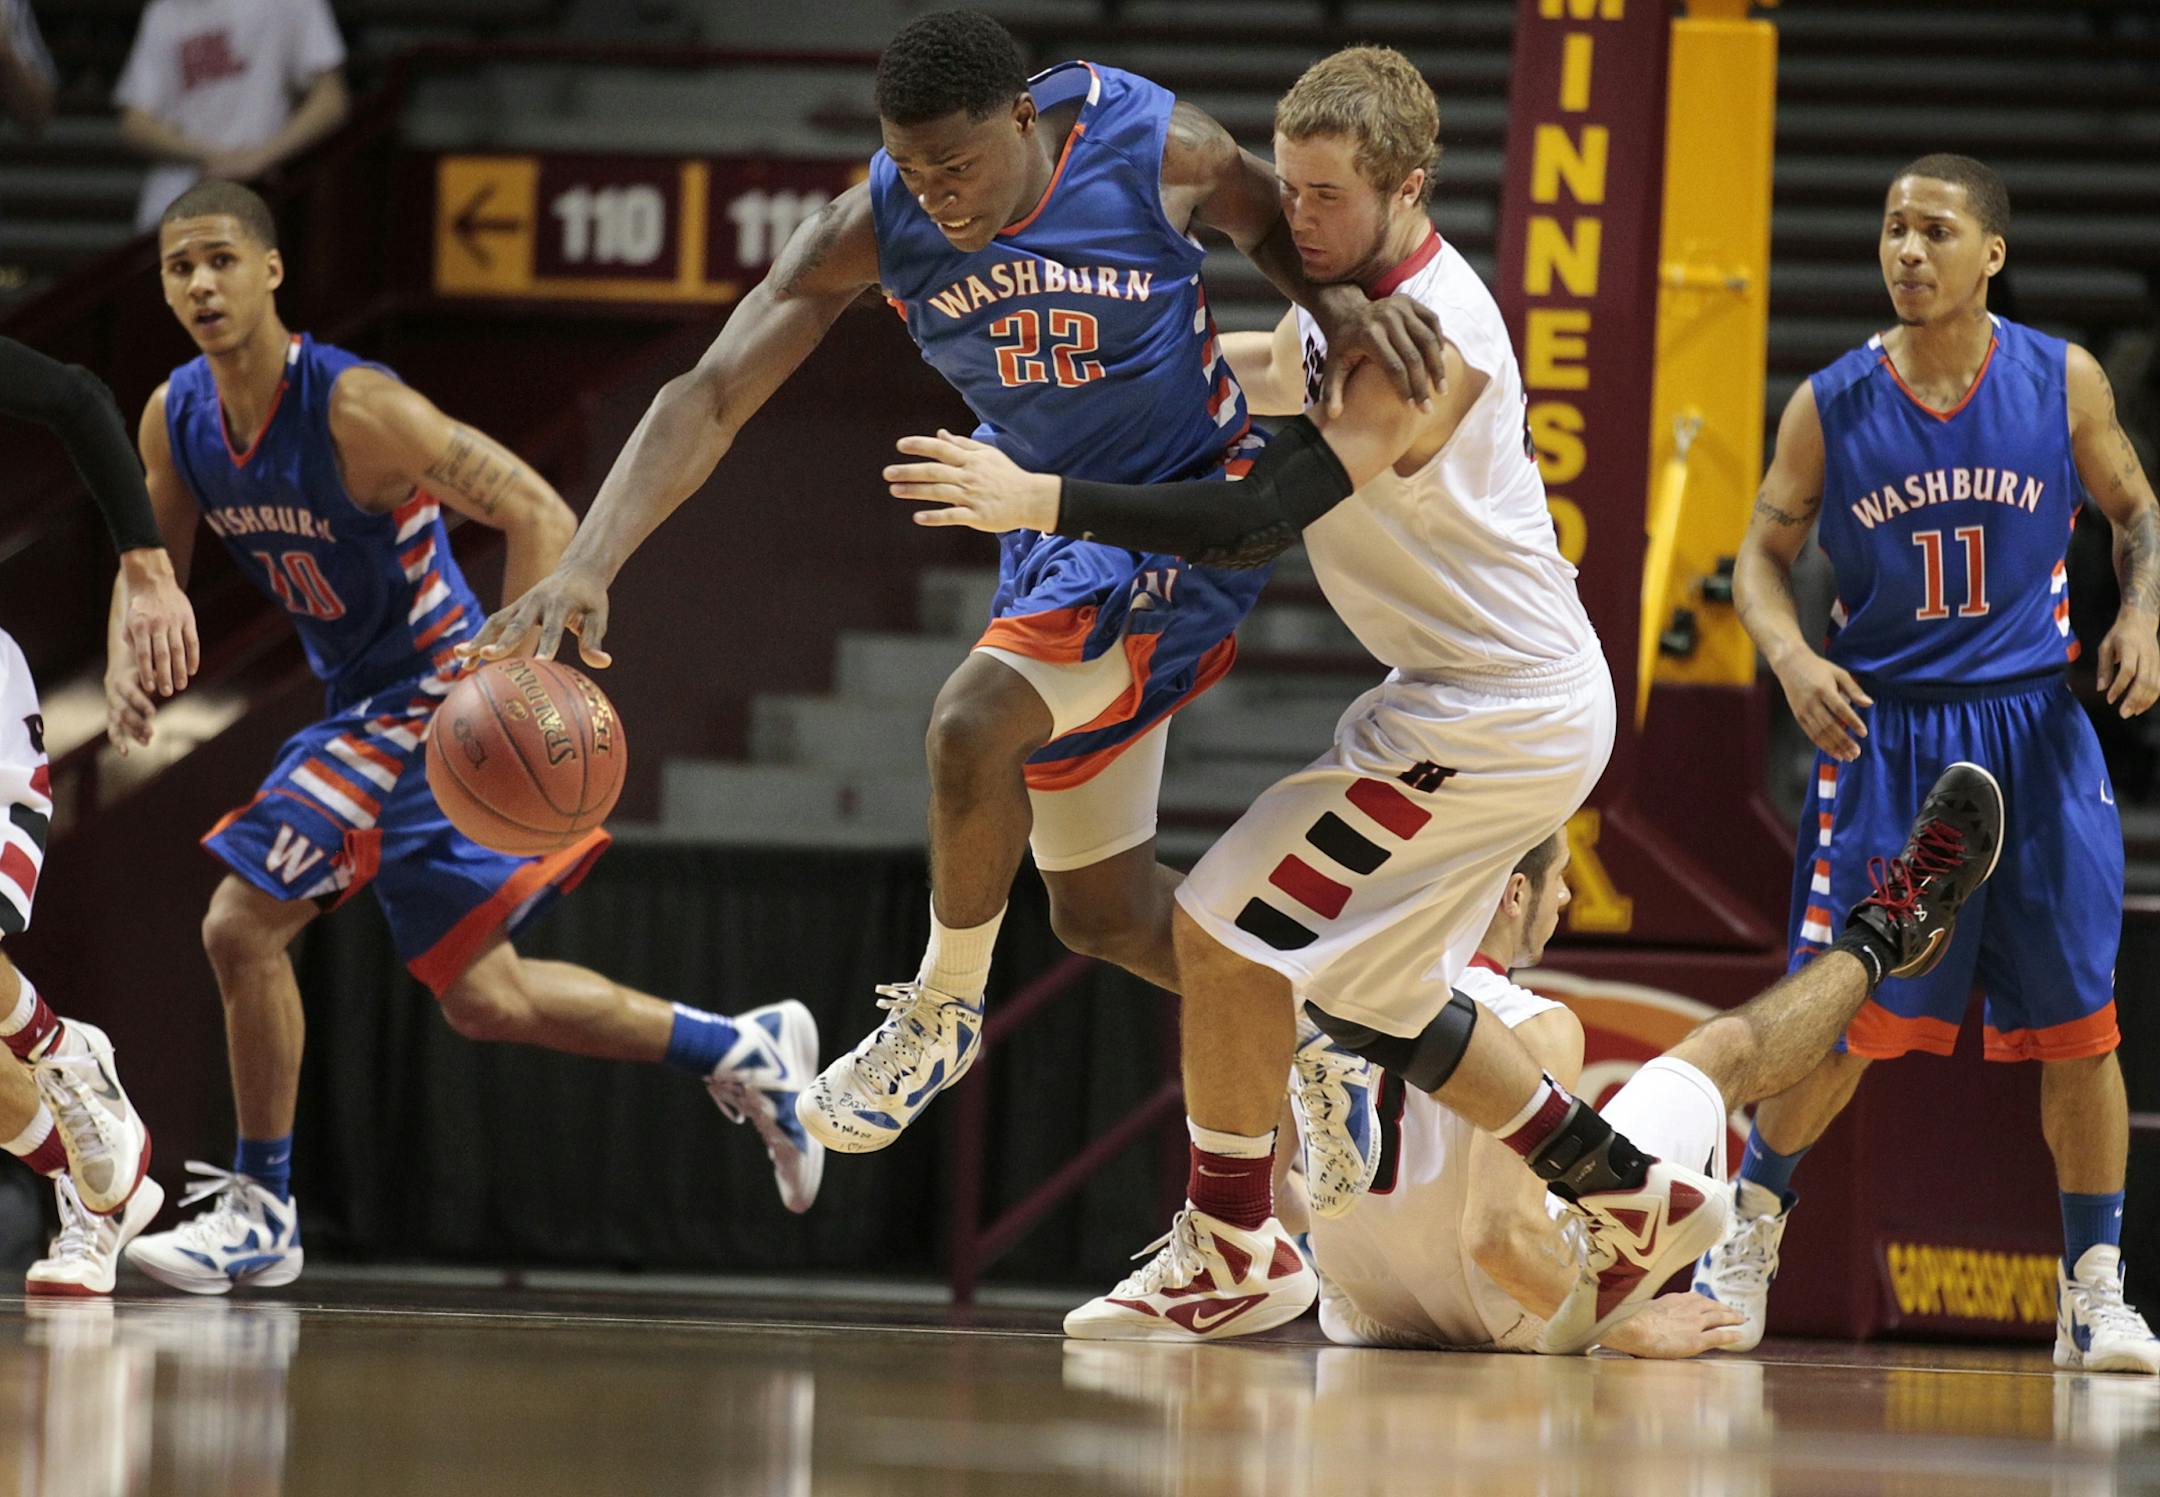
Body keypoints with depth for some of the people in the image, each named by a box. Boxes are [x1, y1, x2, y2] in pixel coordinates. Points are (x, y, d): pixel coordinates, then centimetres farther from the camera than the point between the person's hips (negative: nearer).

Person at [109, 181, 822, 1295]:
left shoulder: (355, 409, -24)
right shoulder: (175, 420, -2)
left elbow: (540, 517, -25)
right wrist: (126, 666, -11)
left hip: (430, 696, -8)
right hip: (359, 704, 8)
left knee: (242, 922, -15)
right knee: (484, 1000, 13)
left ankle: (260, 1209, -1)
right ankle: (745, 1052, 29)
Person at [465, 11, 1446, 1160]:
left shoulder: (1156, 149, -22)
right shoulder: (868, 231, -18)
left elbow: (1271, 220, 1)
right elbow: (709, 397, -22)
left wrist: (1339, 300, -22)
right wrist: (587, 566, -35)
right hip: (1054, 531, 5)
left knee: (974, 722, -28)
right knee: (1104, 914, 12)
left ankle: (943, 1010, -4)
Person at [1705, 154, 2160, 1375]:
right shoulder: (1833, 405, -3)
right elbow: (1765, 554, 6)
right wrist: (1792, 658, -13)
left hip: (2033, 727, 0)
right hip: (1883, 733, 0)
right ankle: (1753, 1232, 21)